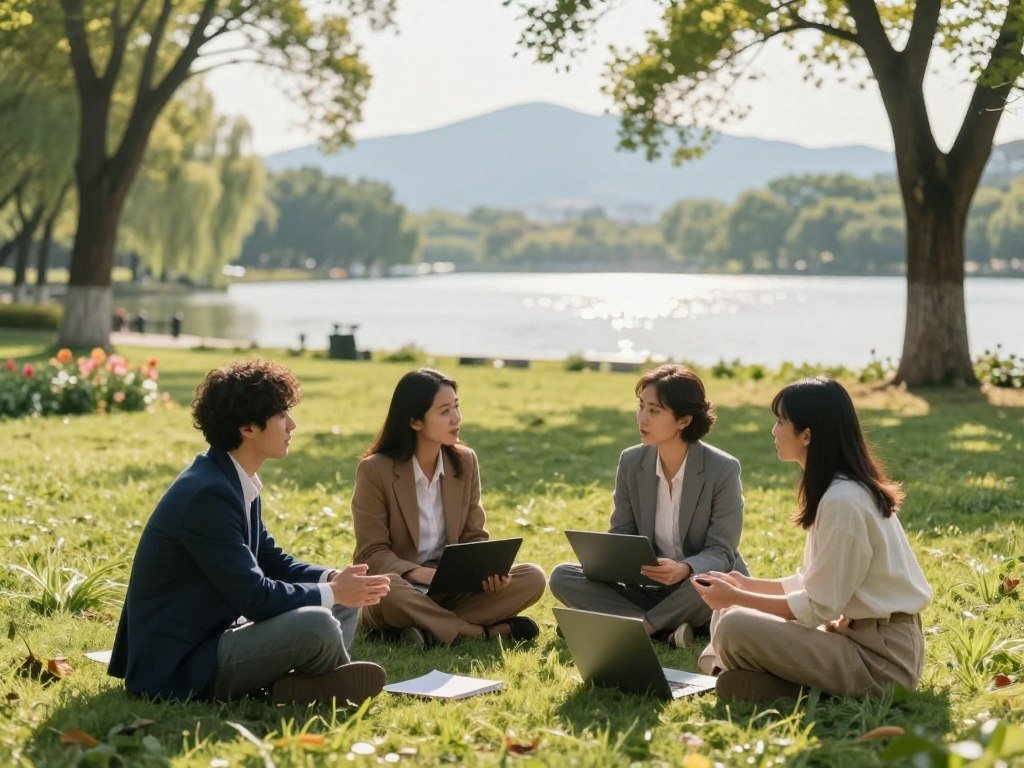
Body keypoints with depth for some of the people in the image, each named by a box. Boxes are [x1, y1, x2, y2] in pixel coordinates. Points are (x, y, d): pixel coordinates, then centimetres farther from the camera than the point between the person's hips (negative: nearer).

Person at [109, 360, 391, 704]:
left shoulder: (236, 482, 8)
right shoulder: (207, 495, -23)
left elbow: (272, 561, 15)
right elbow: (254, 597, -24)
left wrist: (333, 579, -2)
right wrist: (331, 593, -12)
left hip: (218, 631, 11)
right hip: (181, 666, -11)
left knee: (345, 603, 13)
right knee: (316, 624, -29)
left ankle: (301, 683, -8)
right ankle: (334, 686, 2)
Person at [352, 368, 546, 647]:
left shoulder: (465, 461, 3)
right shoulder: (375, 470, -11)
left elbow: (473, 537, 7)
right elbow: (371, 554, -12)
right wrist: (422, 574, -28)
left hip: (453, 588, 5)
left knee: (532, 578, -17)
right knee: (389, 593, -40)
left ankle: (432, 631, -25)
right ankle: (483, 631, -24)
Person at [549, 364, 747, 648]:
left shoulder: (723, 470, -13)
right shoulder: (631, 462, 0)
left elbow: (721, 552, -14)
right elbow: (621, 535, 5)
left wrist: (684, 570, -37)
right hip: (648, 589, 5)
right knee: (563, 577, -14)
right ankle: (666, 631, -25)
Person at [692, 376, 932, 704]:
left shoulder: (843, 501, -22)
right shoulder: (838, 489, 10)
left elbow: (819, 608, -18)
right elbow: (816, 582, 16)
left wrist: (737, 597, -10)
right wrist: (747, 585, 13)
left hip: (881, 658, -10)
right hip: (856, 631, 10)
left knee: (735, 629, -23)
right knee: (730, 612, 12)